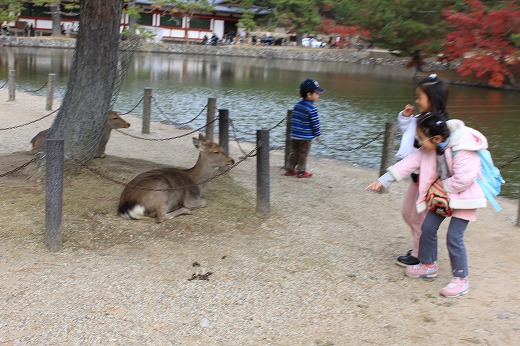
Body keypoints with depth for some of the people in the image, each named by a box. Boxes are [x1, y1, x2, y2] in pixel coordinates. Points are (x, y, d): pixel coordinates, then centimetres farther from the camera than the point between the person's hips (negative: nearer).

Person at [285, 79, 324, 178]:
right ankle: (301, 171, 12)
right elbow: (315, 123, -15)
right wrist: (318, 134, -1)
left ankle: (290, 169, 20)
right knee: (303, 154, 5)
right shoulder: (312, 109, -19)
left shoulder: (297, 105, 4)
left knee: (294, 152, 15)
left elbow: (292, 119, 11)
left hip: (294, 135, 6)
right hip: (306, 137, -6)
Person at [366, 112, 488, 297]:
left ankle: (461, 280, 5)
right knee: (427, 227, 9)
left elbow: (462, 180, -33)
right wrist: (383, 180, -11)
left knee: (454, 237, -10)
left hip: (463, 197, -8)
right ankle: (428, 265, 30)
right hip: (443, 192, 8)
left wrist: (443, 187, -17)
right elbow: (410, 162, -7)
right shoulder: (429, 148, -6)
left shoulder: (462, 151, -30)